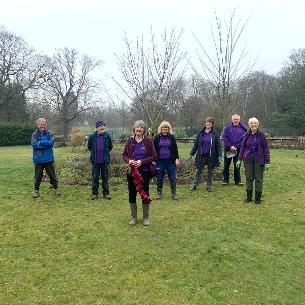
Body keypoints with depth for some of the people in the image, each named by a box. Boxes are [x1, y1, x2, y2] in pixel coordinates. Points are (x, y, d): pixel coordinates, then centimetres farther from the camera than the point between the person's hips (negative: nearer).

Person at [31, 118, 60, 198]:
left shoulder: (49, 133, -1)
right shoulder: (35, 134, -1)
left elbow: (51, 142, -15)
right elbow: (34, 144, -16)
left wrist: (40, 142, -17)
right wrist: (46, 144, -17)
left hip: (49, 159, 0)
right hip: (38, 159, 0)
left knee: (52, 175, 10)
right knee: (38, 176, 8)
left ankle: (55, 188, 24)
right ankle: (36, 190, 21)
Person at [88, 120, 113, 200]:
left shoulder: (107, 136, -5)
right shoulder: (92, 136, -5)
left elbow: (110, 146, 9)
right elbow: (89, 147, 10)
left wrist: (105, 152, 7)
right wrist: (95, 152, 10)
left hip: (105, 161, 0)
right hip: (95, 161, 0)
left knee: (105, 177, 10)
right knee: (95, 177, 9)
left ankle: (106, 193, 19)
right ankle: (94, 193, 18)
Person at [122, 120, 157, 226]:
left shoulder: (148, 141, -3)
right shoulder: (130, 141, 1)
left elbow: (154, 156, -3)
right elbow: (124, 155, 8)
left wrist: (142, 161, -15)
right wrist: (129, 160, -13)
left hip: (145, 172, -2)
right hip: (131, 172, 2)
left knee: (145, 194, 6)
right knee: (132, 194, 8)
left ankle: (146, 217, 22)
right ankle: (133, 217, 25)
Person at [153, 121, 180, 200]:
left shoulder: (171, 137, 6)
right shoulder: (157, 137, 4)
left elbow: (175, 149, 7)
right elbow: (154, 149, 6)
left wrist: (177, 158, 0)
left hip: (170, 161, 0)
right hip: (160, 161, 0)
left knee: (172, 178, 2)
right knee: (159, 178, 7)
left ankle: (174, 194, 13)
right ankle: (159, 193, 20)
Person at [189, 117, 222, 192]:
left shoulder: (214, 133, -1)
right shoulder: (201, 133, 2)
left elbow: (218, 145, -1)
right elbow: (196, 144, 6)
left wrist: (220, 155, -8)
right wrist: (192, 153, 3)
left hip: (211, 156, -1)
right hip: (201, 155, 1)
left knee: (210, 172, 10)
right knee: (198, 171, 7)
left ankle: (209, 186, 21)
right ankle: (194, 185, 15)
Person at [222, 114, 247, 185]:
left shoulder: (243, 128, 2)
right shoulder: (227, 127, 1)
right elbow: (224, 137, -5)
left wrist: (236, 147, -14)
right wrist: (230, 147, -14)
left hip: (238, 150, 0)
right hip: (228, 149, 0)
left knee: (237, 165, 8)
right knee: (226, 165, 5)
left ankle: (238, 180, 17)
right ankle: (225, 180, 15)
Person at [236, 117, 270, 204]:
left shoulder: (261, 135, -3)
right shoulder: (247, 135, 3)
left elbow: (266, 148, -4)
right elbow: (243, 147, 7)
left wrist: (267, 161, -8)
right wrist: (240, 159, 3)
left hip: (259, 159, -2)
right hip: (248, 158, 2)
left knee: (258, 179, 4)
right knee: (249, 178, 8)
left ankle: (258, 198, 14)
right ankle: (249, 197, 20)